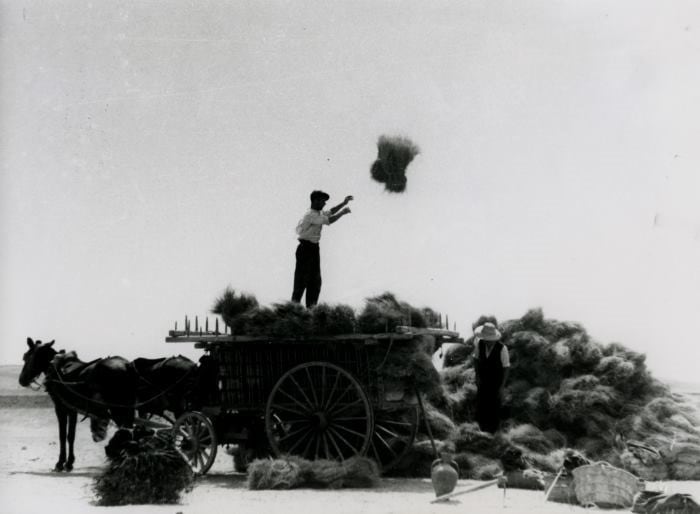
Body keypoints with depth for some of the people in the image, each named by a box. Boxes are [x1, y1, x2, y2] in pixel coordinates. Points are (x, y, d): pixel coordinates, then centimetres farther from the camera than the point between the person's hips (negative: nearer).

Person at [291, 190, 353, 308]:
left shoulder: (318, 213, 13)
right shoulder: (311, 214, -16)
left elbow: (330, 212, 29)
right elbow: (329, 221, -23)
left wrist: (343, 203, 20)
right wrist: (343, 213, -13)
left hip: (314, 248, 10)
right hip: (306, 248, -10)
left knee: (315, 280, 7)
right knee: (302, 280, -10)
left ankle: (311, 307, 9)